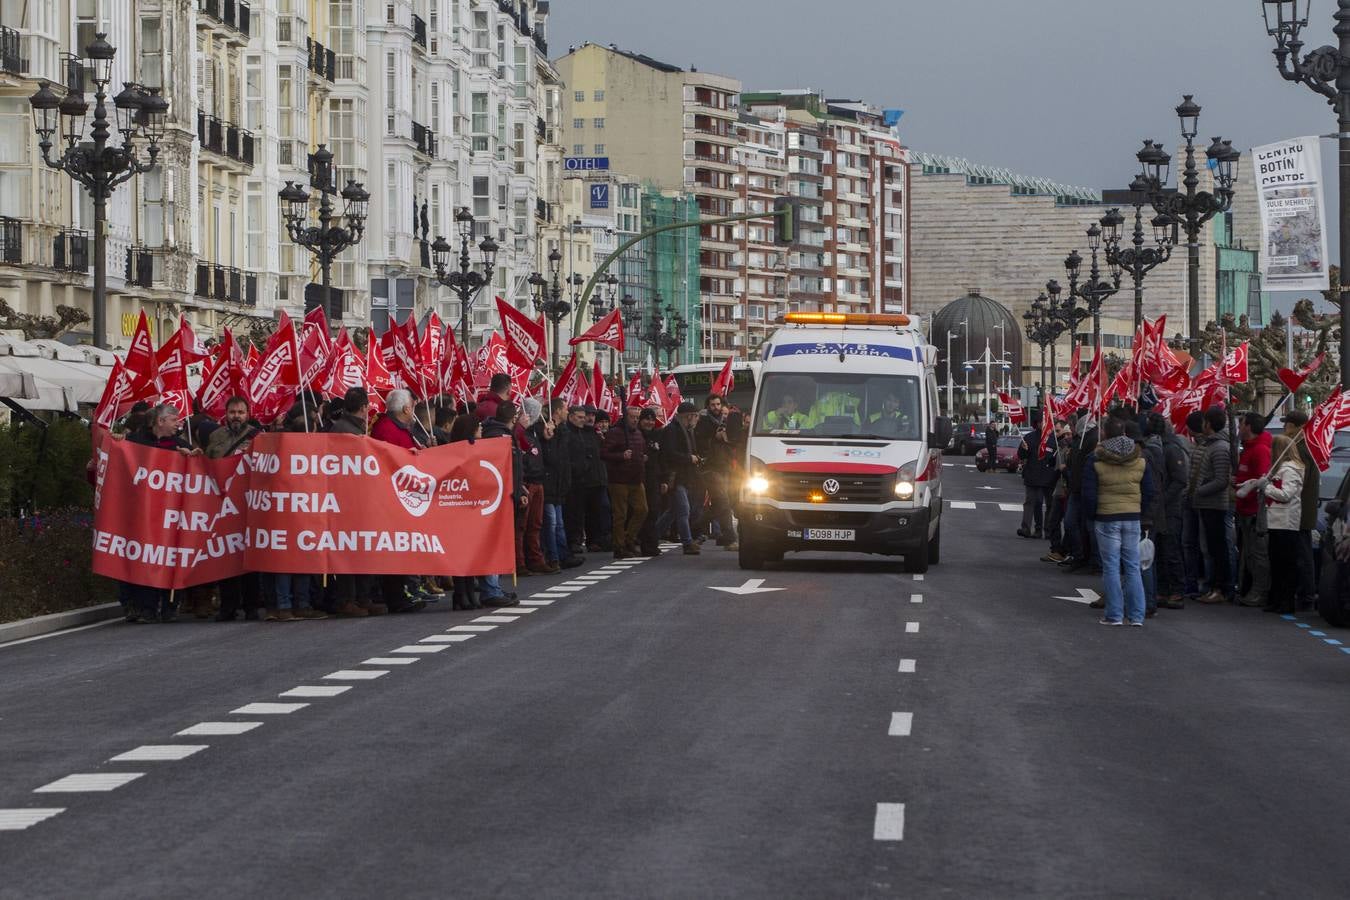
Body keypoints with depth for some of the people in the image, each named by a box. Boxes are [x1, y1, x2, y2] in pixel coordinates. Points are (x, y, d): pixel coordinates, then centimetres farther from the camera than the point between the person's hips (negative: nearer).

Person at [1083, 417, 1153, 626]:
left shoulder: (1096, 462, -7)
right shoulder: (1140, 461, 4)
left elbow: (1089, 496, -8)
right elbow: (1148, 493, 6)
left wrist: (1092, 516, 6)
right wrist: (1139, 511, 15)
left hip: (1106, 519, -3)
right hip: (1133, 518, 3)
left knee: (1111, 567, 2)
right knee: (1132, 566, 8)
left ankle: (1114, 615, 2)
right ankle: (1136, 615, 7)